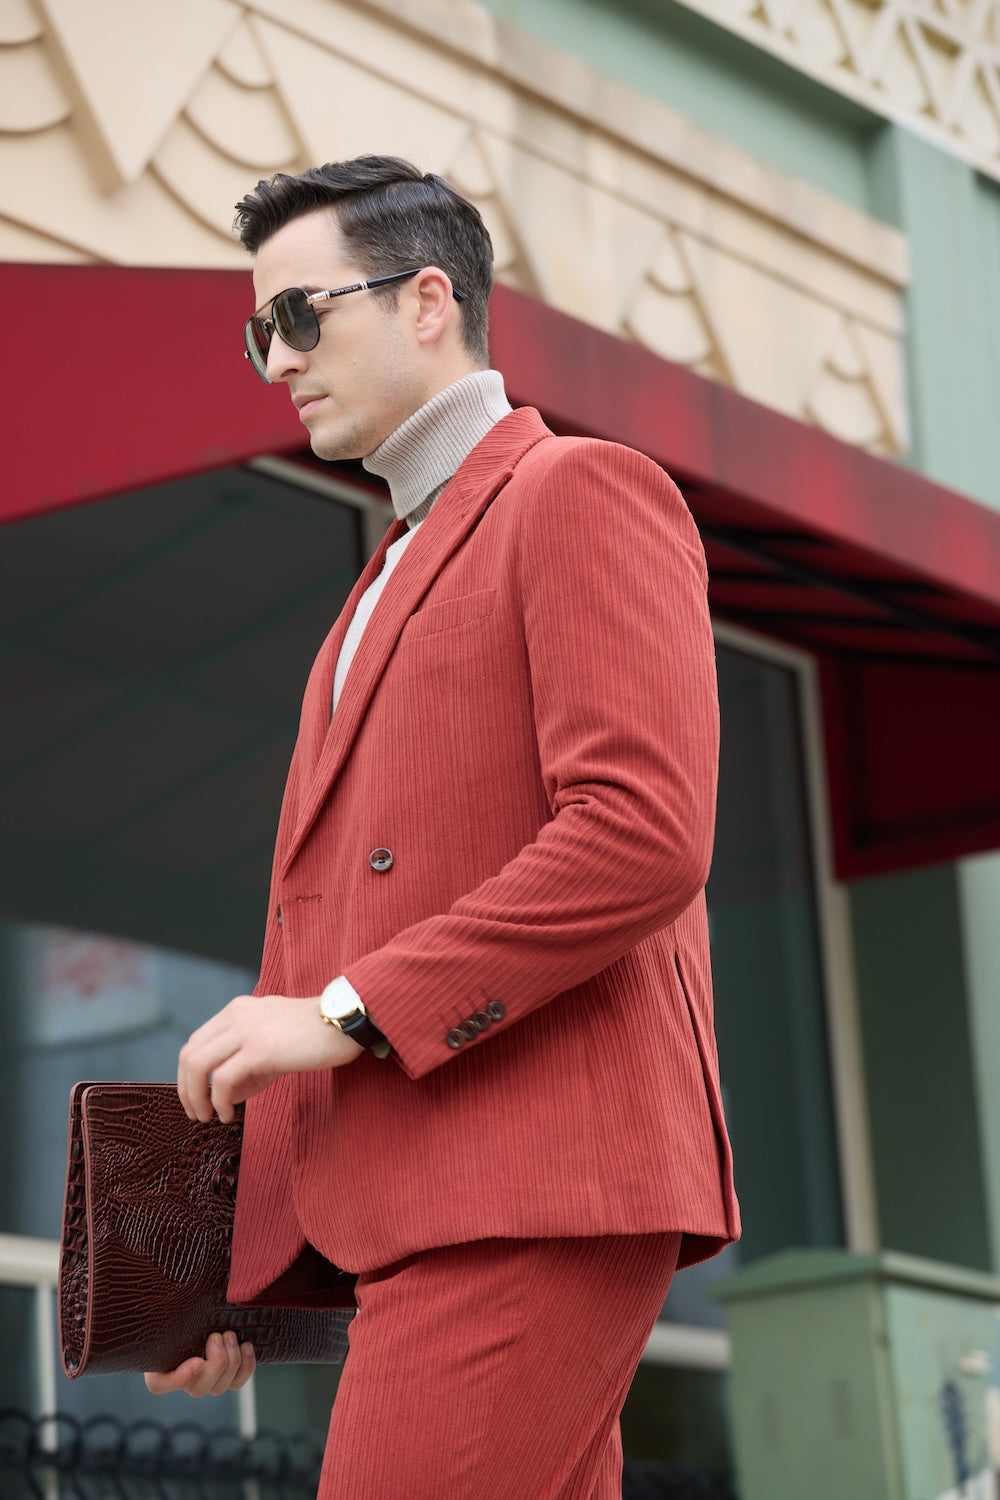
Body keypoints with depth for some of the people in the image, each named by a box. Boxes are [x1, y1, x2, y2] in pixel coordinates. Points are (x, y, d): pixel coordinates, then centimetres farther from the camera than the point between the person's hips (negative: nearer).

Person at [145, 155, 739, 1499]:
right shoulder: (392, 583, 28)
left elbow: (645, 836, -15)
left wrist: (347, 1012, -15)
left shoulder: (583, 495, 0)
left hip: (533, 1186, -9)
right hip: (409, 1200, 9)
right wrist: (242, 1260, 16)